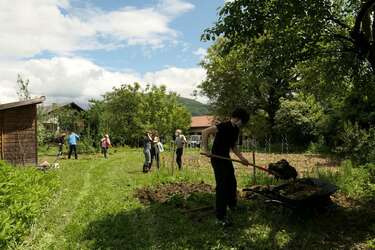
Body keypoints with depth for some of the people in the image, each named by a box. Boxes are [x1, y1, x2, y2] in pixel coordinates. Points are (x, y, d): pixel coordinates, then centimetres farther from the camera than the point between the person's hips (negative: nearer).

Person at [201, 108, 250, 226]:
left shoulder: (236, 130, 8)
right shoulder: (224, 126, -21)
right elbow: (205, 132, -30)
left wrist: (242, 158, 9)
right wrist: (206, 149, -29)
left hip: (226, 158, 9)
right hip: (217, 159, -9)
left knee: (232, 182, 19)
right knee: (222, 186, -9)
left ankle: (232, 204, 44)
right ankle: (220, 217, 0)